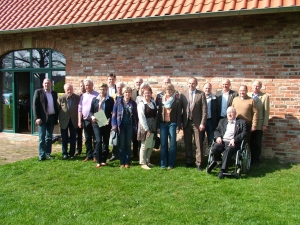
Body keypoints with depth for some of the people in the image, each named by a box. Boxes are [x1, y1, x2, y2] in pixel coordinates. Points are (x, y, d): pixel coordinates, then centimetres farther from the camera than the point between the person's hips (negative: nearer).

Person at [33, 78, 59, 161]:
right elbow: (35, 105, -7)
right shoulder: (38, 92, -1)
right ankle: (42, 155, 0)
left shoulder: (54, 93, 12)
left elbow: (56, 106, 13)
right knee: (42, 137, -3)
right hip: (42, 118, -4)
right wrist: (37, 118, -14)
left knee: (49, 137, 10)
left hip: (51, 117, 5)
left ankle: (48, 154, 17)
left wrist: (56, 117, 5)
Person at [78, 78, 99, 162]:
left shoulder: (97, 95, -3)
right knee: (87, 139, 10)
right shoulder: (83, 96, 10)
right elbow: (80, 109, 9)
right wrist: (79, 121, 3)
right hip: (86, 120, 4)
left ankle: (95, 155, 10)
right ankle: (89, 155, 19)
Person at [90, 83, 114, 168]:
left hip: (106, 123, 0)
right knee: (98, 141, -8)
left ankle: (103, 160, 16)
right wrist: (92, 116, -10)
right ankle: (98, 161, -1)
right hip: (97, 123, 0)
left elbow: (113, 112, 2)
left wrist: (109, 120, -13)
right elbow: (91, 111, 10)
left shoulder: (110, 100, 3)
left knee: (105, 142, 6)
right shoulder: (95, 99, 8)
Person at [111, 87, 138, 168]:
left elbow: (136, 116, 7)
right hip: (121, 125, -1)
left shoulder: (133, 103, 6)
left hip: (130, 126, 1)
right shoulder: (118, 101, 1)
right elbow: (114, 113, 0)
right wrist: (114, 125, -8)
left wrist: (135, 127, 1)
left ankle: (127, 162, 11)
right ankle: (122, 162, 8)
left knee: (128, 144, 5)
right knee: (122, 144, 2)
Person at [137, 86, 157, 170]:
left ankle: (147, 161, 27)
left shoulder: (153, 102, 8)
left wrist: (156, 127, 5)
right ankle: (143, 163, 12)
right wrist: (147, 129, -18)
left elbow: (155, 115, 12)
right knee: (144, 145, 0)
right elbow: (141, 118, -16)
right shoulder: (141, 104, -11)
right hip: (145, 126, -6)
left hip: (153, 127, 7)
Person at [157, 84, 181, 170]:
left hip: (172, 124, -3)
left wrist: (178, 126, -8)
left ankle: (171, 163, 7)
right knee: (163, 144, 3)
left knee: (172, 143, 1)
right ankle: (163, 163, 10)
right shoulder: (161, 99, 8)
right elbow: (159, 113, 8)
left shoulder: (177, 100, -1)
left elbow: (179, 114, -3)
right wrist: (158, 126, 4)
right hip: (163, 124, 3)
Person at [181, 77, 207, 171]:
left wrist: (203, 123, -10)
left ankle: (199, 163, 9)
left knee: (198, 143, 0)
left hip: (197, 122, -2)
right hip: (186, 122, 2)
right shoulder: (183, 94, 5)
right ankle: (189, 161, 22)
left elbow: (204, 109, -4)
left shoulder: (201, 94, -1)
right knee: (187, 143, 10)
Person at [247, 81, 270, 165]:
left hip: (259, 124, -2)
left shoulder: (265, 96, -2)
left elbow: (266, 111, -3)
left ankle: (256, 159, 19)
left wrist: (265, 124, -7)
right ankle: (250, 159, 19)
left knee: (257, 143, 8)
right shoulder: (248, 95, 5)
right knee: (250, 142, 8)